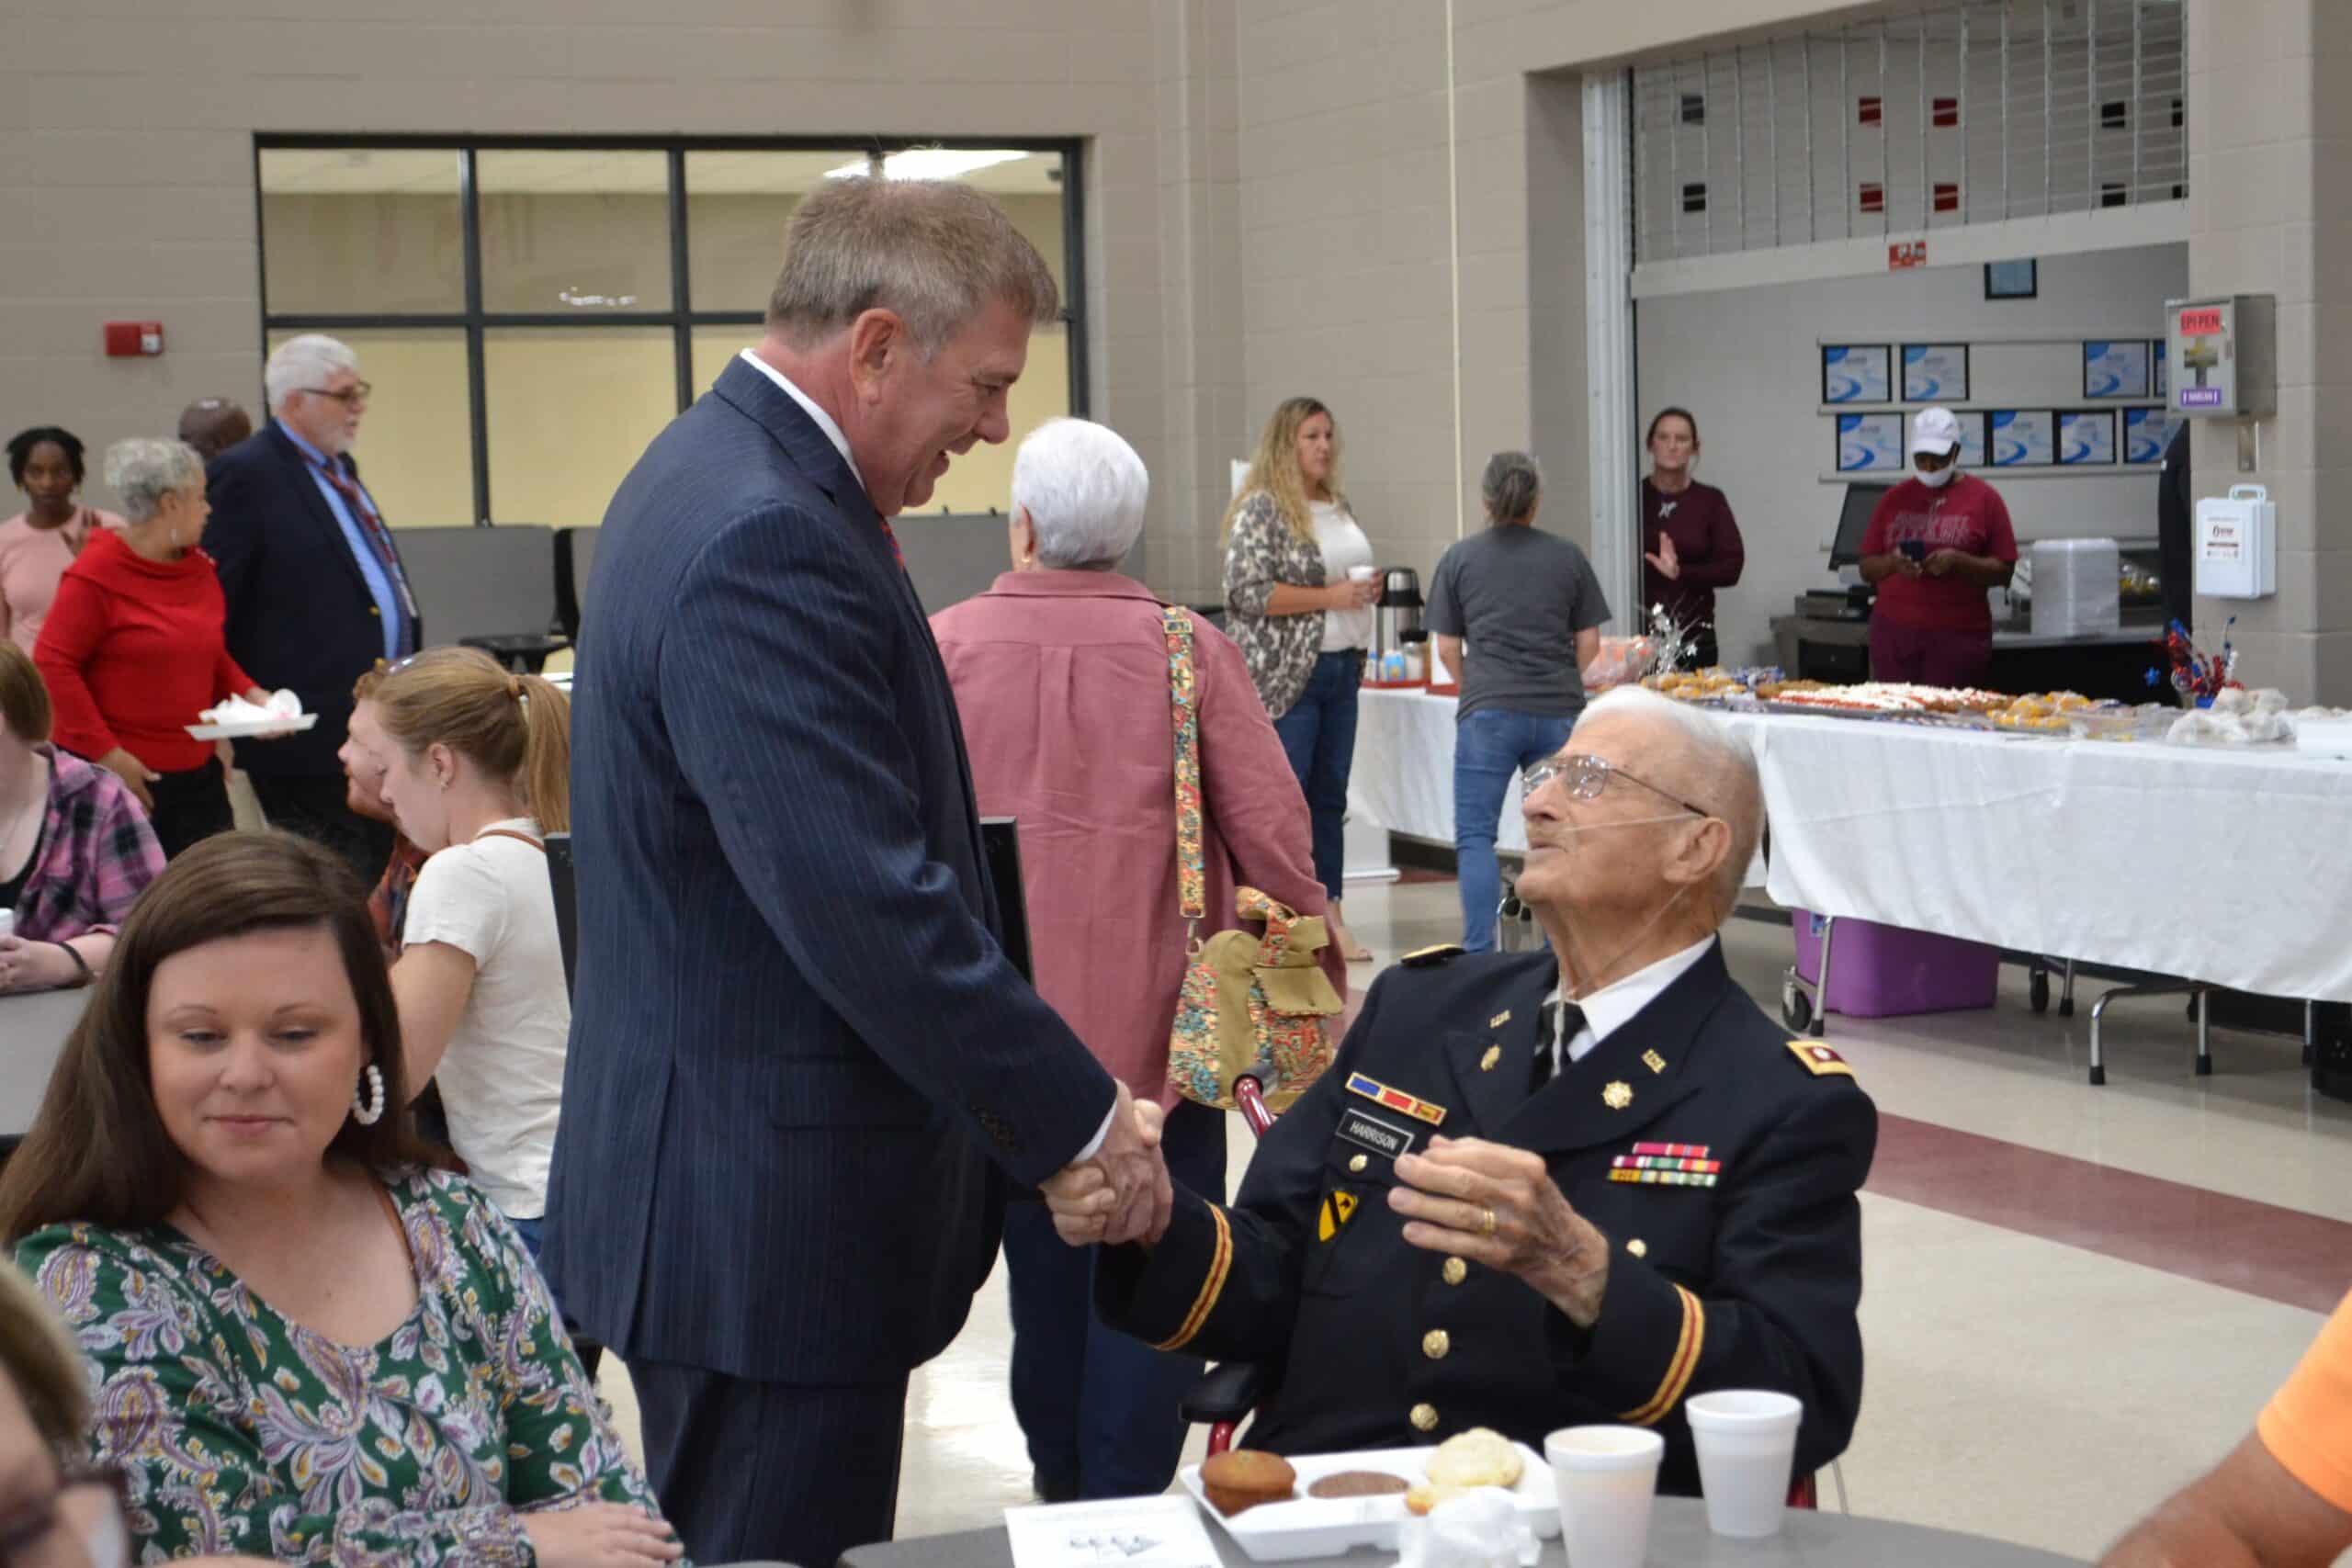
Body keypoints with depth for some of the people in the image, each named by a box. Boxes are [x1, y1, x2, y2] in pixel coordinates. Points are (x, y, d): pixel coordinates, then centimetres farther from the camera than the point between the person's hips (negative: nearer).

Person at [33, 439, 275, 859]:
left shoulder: (199, 569, 11)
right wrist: (105, 752, -16)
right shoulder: (97, 575, -11)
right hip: (119, 776, -7)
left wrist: (248, 693, 3)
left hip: (198, 777, 7)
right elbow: (53, 664, -13)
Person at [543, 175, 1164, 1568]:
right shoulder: (764, 545, -23)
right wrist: (1080, 1118, -19)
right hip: (769, 1219, -11)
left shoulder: (729, 477, 11)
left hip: (725, 1199, 11)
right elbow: (870, 908, -27)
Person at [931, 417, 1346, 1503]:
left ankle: (1060, 1480, 32)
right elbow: (1270, 831, -9)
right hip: (1157, 1016, -2)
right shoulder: (1186, 648, -8)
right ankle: (1129, 1498, 4)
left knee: (1043, 1259, 18)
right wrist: (1322, 978, 4)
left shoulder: (943, 646, -6)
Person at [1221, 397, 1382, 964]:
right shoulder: (1261, 508, -8)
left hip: (1341, 667, 8)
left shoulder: (1339, 507, 15)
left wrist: (1367, 589, 6)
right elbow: (1247, 592, -16)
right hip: (1284, 675, -8)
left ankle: (1330, 916, 13)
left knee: (1330, 796, 9)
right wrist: (1329, 597, -17)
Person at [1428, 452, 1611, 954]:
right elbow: (1589, 643, 10)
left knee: (1474, 835, 2)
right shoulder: (1568, 556, 8)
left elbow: (1447, 648, 7)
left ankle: (1480, 955, -7)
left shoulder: (1459, 557, 5)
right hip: (1560, 711, 2)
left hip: (1489, 711, -2)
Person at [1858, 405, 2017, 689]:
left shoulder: (1984, 498, 3)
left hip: (1958, 635, -3)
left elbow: (2003, 572, 1)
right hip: (1893, 632, 3)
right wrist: (1892, 563, -9)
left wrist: (1957, 562, -15)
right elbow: (1867, 569, 12)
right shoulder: (1895, 499, 11)